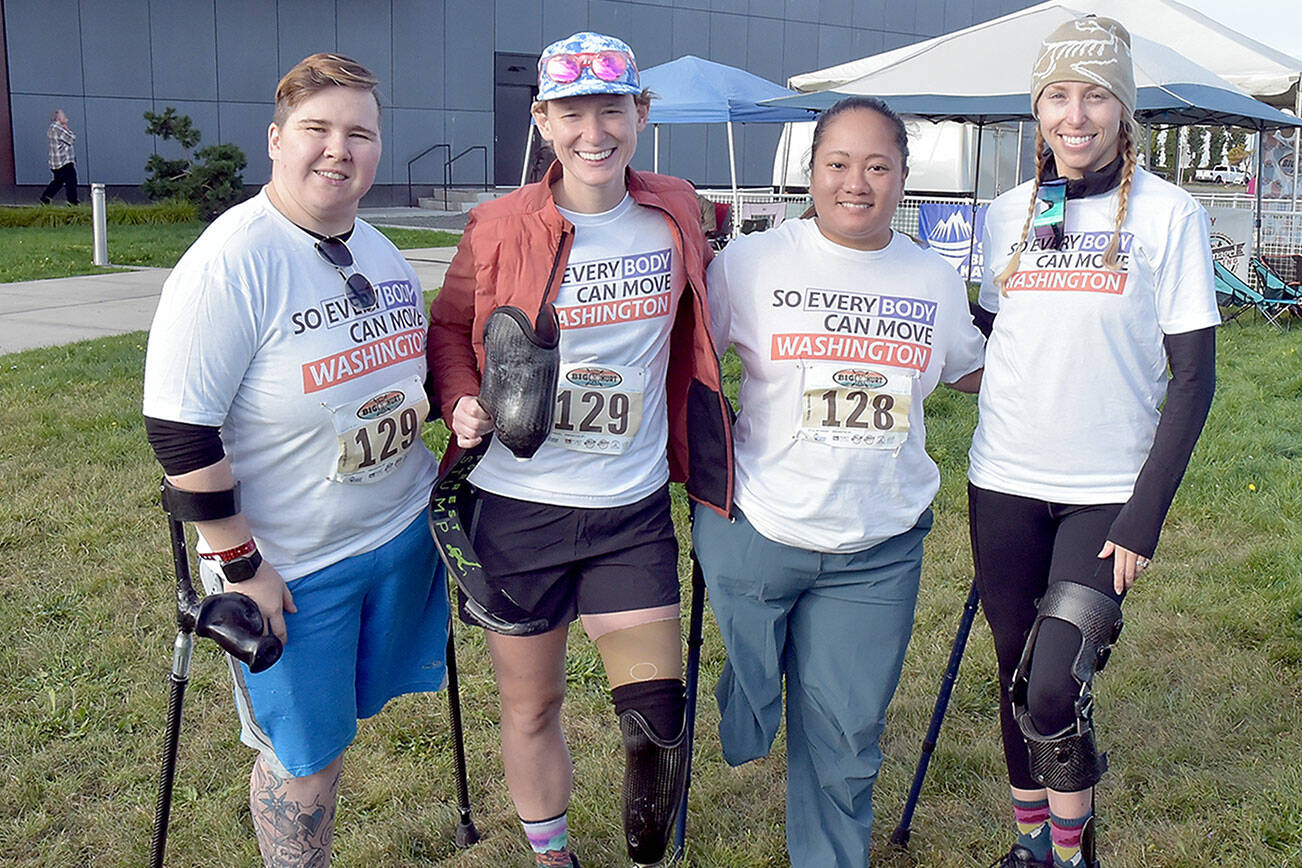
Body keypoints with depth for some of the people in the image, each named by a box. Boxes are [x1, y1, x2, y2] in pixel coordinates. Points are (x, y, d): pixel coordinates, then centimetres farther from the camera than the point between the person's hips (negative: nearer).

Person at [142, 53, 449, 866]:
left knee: (339, 720, 21)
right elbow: (180, 430, -22)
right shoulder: (231, 261, -21)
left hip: (402, 531, 7)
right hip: (289, 564, -6)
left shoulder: (383, 253, 4)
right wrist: (240, 563, -19)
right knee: (305, 758, 10)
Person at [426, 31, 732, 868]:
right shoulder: (499, 227, -8)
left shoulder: (677, 213, 1)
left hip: (633, 509, 2)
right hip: (519, 506, -1)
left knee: (657, 710, 3)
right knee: (531, 704, 13)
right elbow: (450, 329, 5)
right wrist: (464, 403, -13)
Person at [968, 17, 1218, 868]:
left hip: (1108, 494, -4)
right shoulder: (1009, 214, 6)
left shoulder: (1169, 214, -6)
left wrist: (1146, 514, -12)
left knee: (1054, 691, -13)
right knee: (1016, 676, 12)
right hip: (1005, 485, 4)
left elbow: (1194, 376, -7)